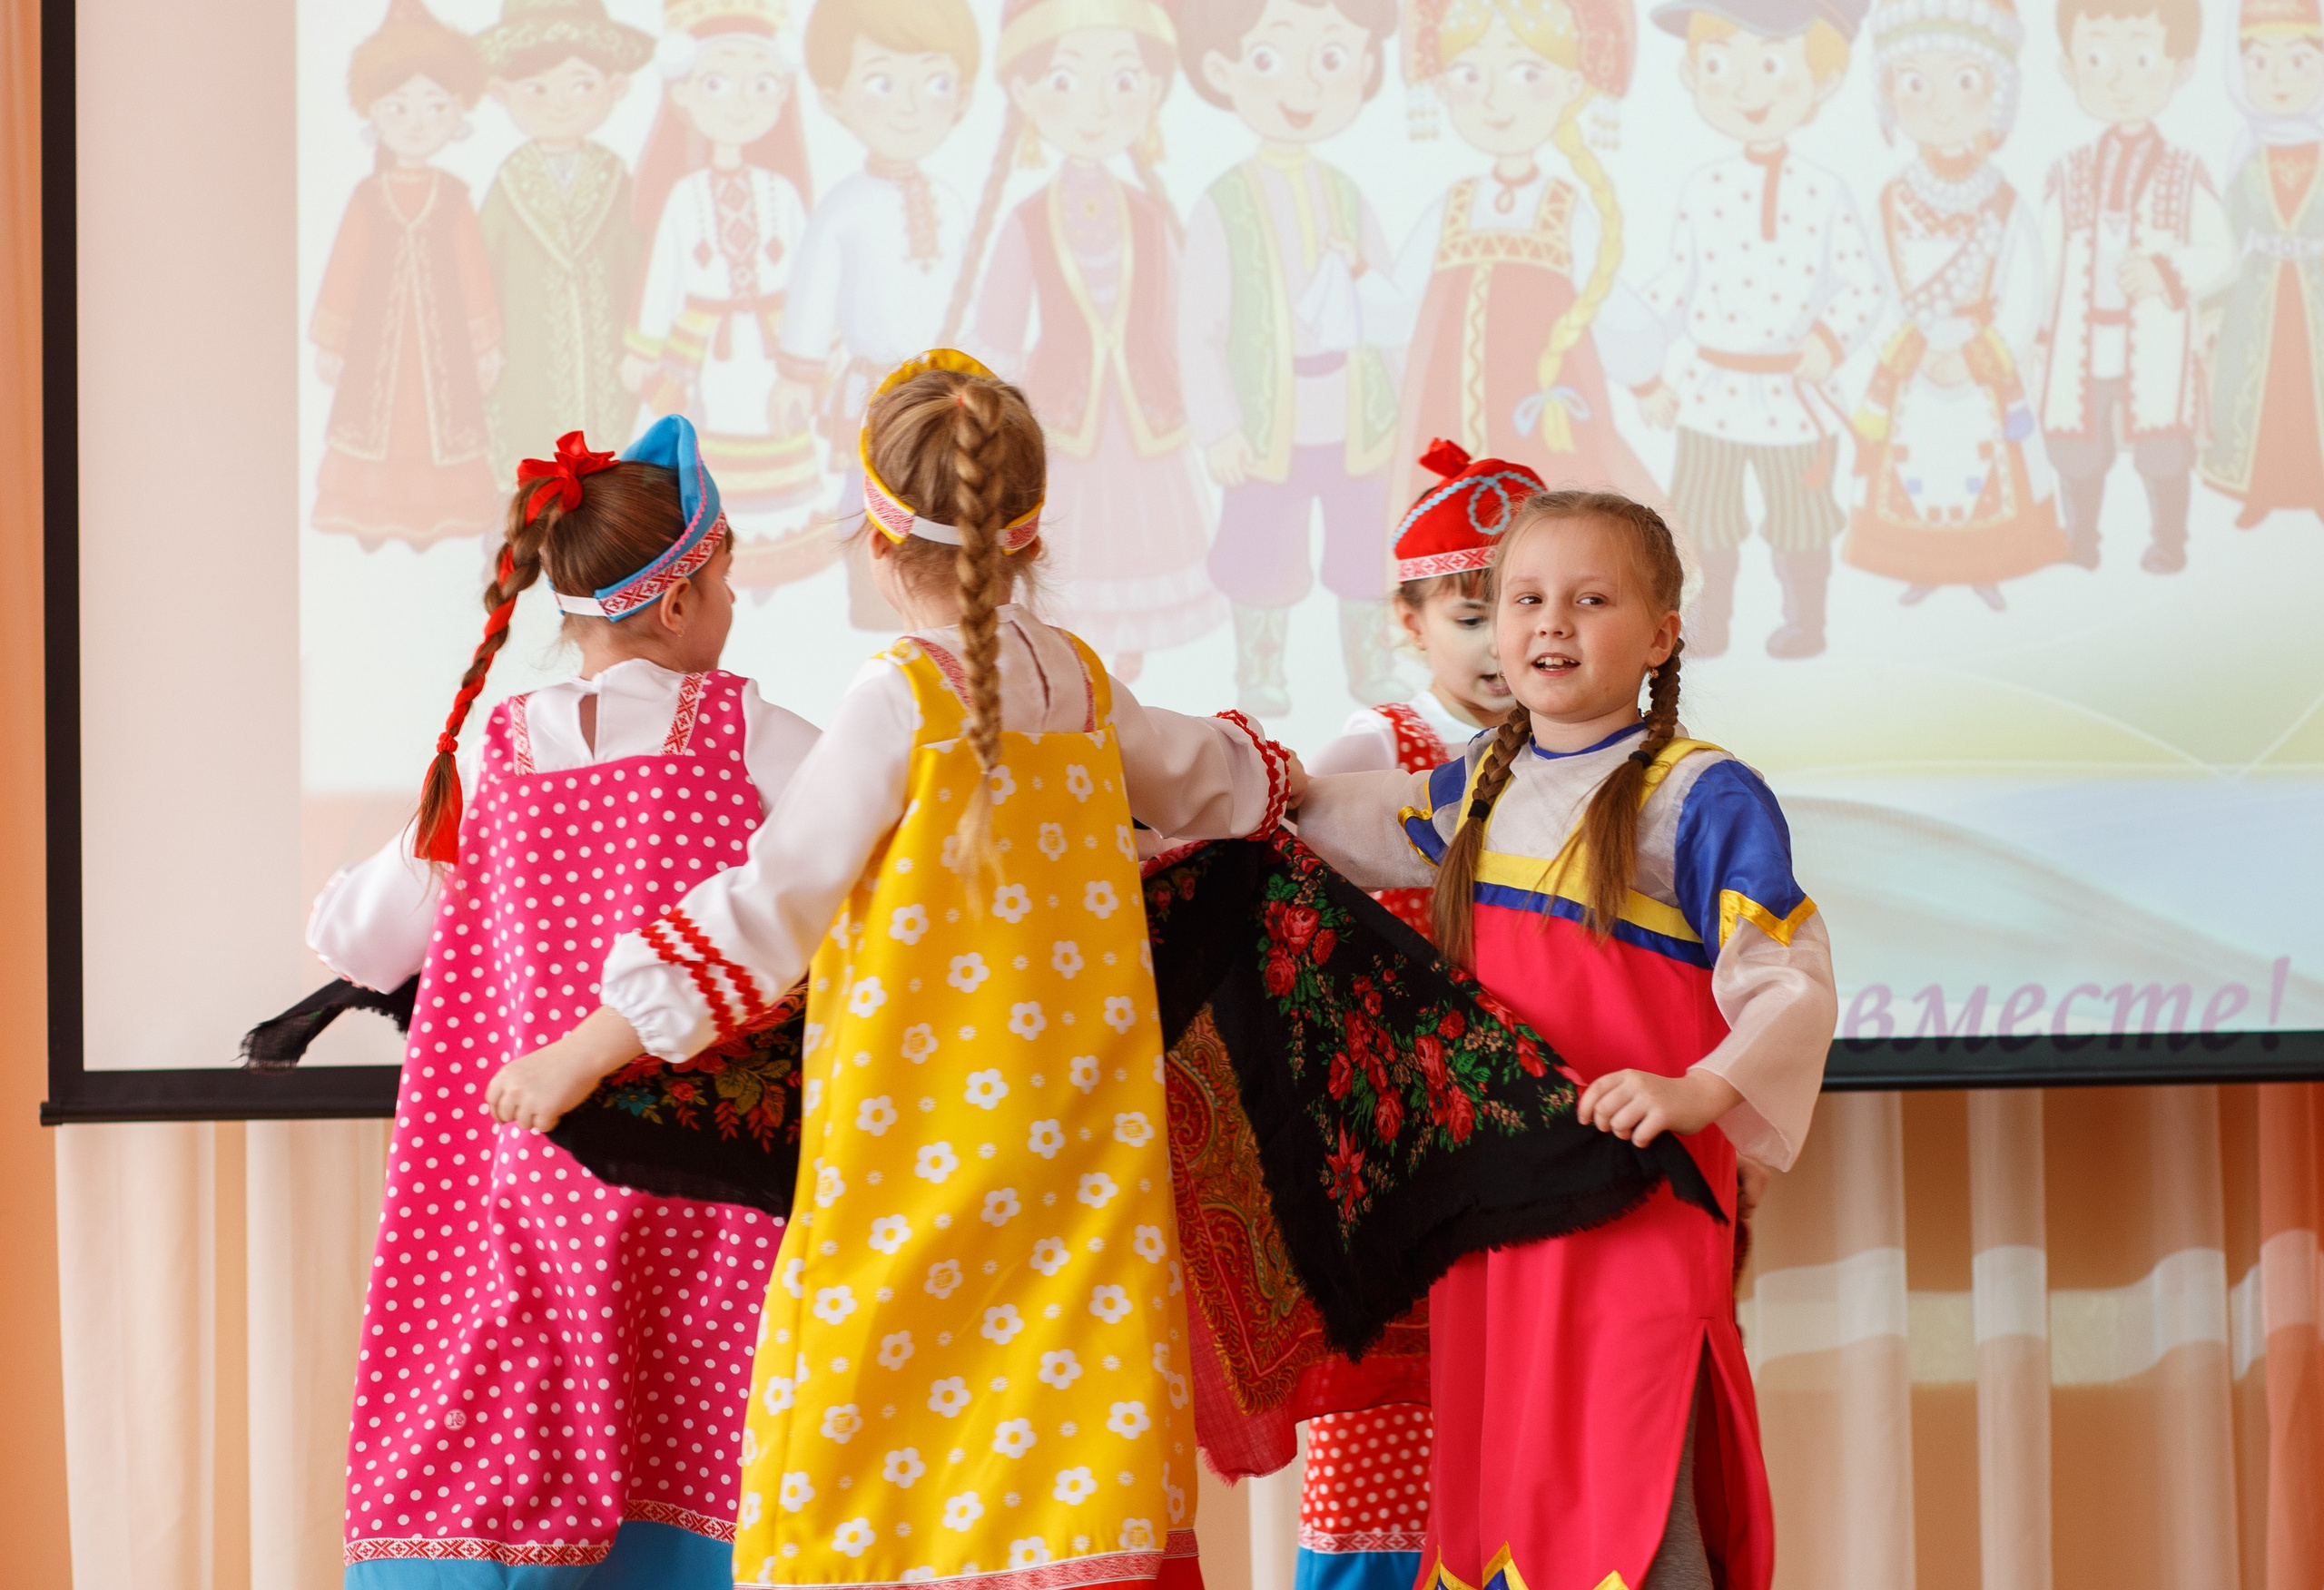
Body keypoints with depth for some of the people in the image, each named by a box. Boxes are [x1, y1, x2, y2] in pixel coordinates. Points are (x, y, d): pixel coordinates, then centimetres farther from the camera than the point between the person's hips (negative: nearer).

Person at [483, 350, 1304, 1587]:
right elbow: (1211, 781, 28)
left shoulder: (902, 700, -12)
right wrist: (1270, 778, 52)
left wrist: (588, 1052, -5)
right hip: (1079, 1156, 6)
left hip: (919, 1176, -6)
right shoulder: (1080, 684, 8)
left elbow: (768, 905, -12)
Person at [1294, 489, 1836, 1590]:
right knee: (1498, 1493, 12)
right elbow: (1342, 830, 33)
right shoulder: (1477, 787, 12)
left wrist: (1700, 1092, -26)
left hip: (1640, 1201, -7)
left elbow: (1792, 983, -12)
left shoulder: (1702, 798, -9)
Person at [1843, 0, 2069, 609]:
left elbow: (2022, 302, -11)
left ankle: (1984, 569, 21)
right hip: (1909, 374, 1)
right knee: (1913, 474, 7)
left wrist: (1977, 356, -20)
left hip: (1987, 371, -1)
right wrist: (1919, 349, -18)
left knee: (1984, 476, 6)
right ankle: (1921, 569, 22)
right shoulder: (1891, 204, -7)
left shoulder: (2007, 209, -8)